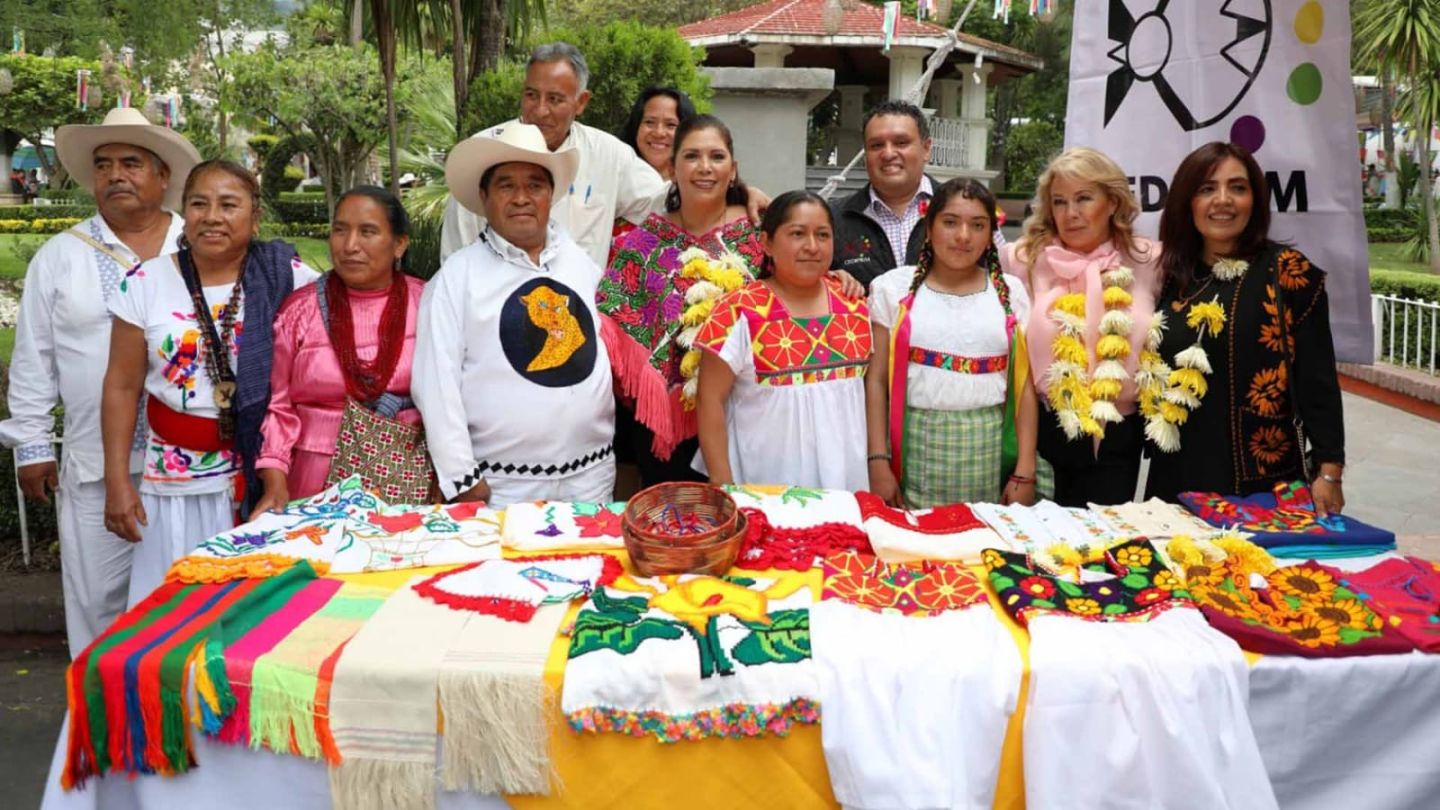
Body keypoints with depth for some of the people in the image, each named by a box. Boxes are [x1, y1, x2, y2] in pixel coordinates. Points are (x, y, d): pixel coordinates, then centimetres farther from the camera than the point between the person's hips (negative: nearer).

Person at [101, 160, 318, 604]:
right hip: (177, 479, 1)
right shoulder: (145, 284, 1)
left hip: (268, 469, -1)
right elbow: (123, 387, 4)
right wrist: (117, 479, -1)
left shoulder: (288, 278, -4)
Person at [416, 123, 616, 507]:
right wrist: (463, 481, -10)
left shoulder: (584, 263, 7)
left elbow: (613, 346, 15)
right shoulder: (457, 276, -6)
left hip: (591, 478, 4)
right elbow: (436, 383, -8)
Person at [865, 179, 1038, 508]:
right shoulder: (894, 288, 3)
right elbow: (877, 379, 0)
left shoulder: (1011, 293, 7)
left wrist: (1025, 472, 0)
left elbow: (1024, 386, 5)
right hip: (917, 447, -1)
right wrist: (878, 459, -7)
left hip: (988, 453, 1)